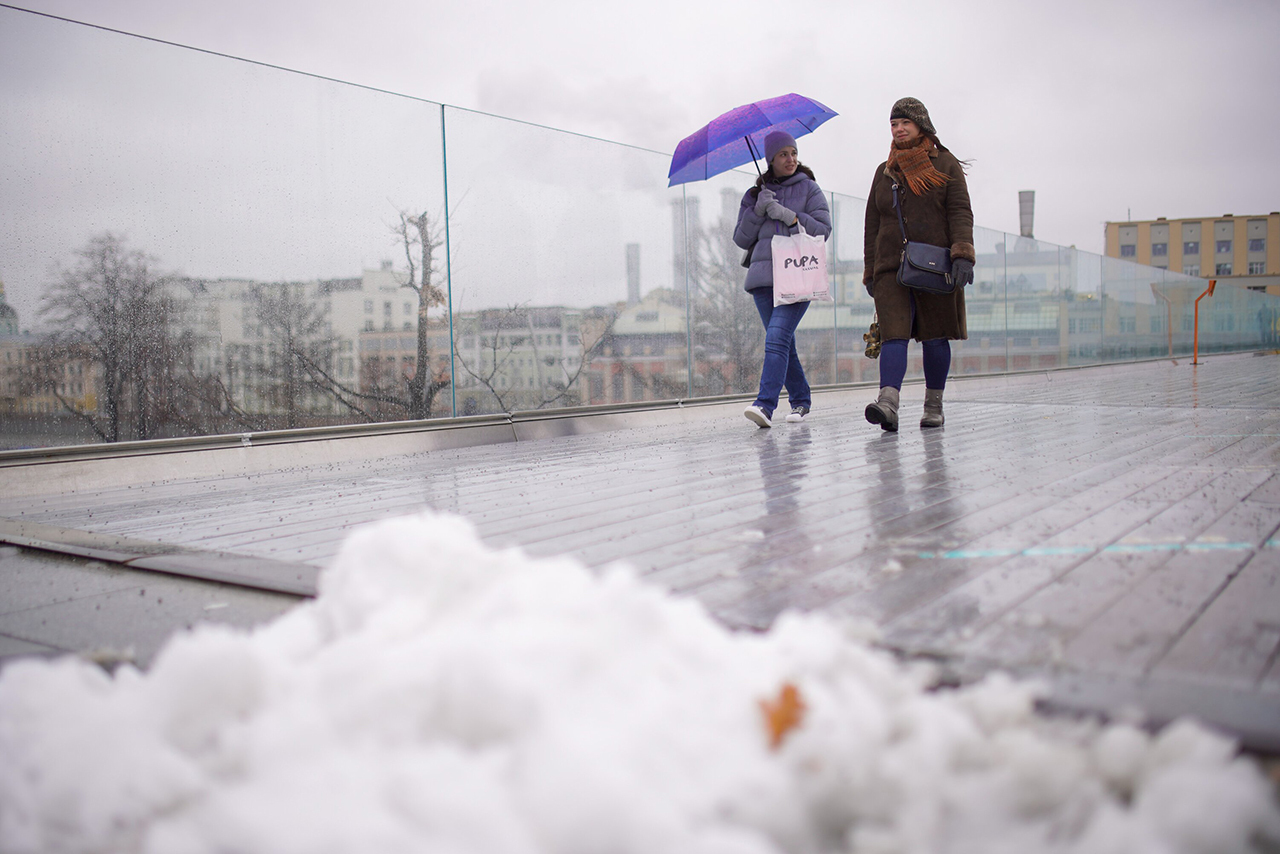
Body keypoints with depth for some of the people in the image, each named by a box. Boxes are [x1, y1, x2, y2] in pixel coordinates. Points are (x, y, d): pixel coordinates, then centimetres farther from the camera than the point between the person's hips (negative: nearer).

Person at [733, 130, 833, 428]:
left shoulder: (809, 189, 10)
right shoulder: (755, 194, 17)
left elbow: (823, 229, 0)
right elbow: (742, 239, 12)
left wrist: (788, 215, -11)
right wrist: (758, 210, -4)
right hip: (763, 276, 4)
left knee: (777, 338, -19)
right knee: (784, 343, 5)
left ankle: (765, 405, -27)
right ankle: (801, 401, 18)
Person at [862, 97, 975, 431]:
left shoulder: (945, 163, 8)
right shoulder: (884, 171, 18)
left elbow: (960, 212, -1)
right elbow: (872, 224, 19)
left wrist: (963, 255, -16)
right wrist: (870, 271, 14)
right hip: (892, 266, 2)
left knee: (935, 336, 4)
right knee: (893, 333, -14)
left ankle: (934, 407, 15)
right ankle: (888, 404, -28)